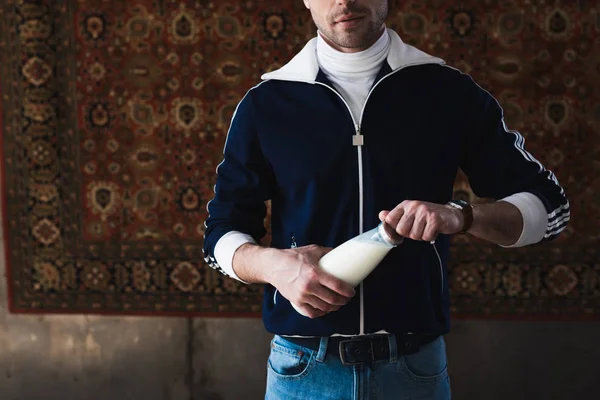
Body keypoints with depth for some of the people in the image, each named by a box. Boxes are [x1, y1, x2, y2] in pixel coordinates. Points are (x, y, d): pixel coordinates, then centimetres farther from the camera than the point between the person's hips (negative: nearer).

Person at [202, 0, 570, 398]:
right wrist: (273, 264, -16)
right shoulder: (265, 103, 0)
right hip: (303, 365, 0)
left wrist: (462, 216, -18)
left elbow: (550, 206, 1)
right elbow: (221, 233, 6)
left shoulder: (450, 92, -1)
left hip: (416, 365, 0)